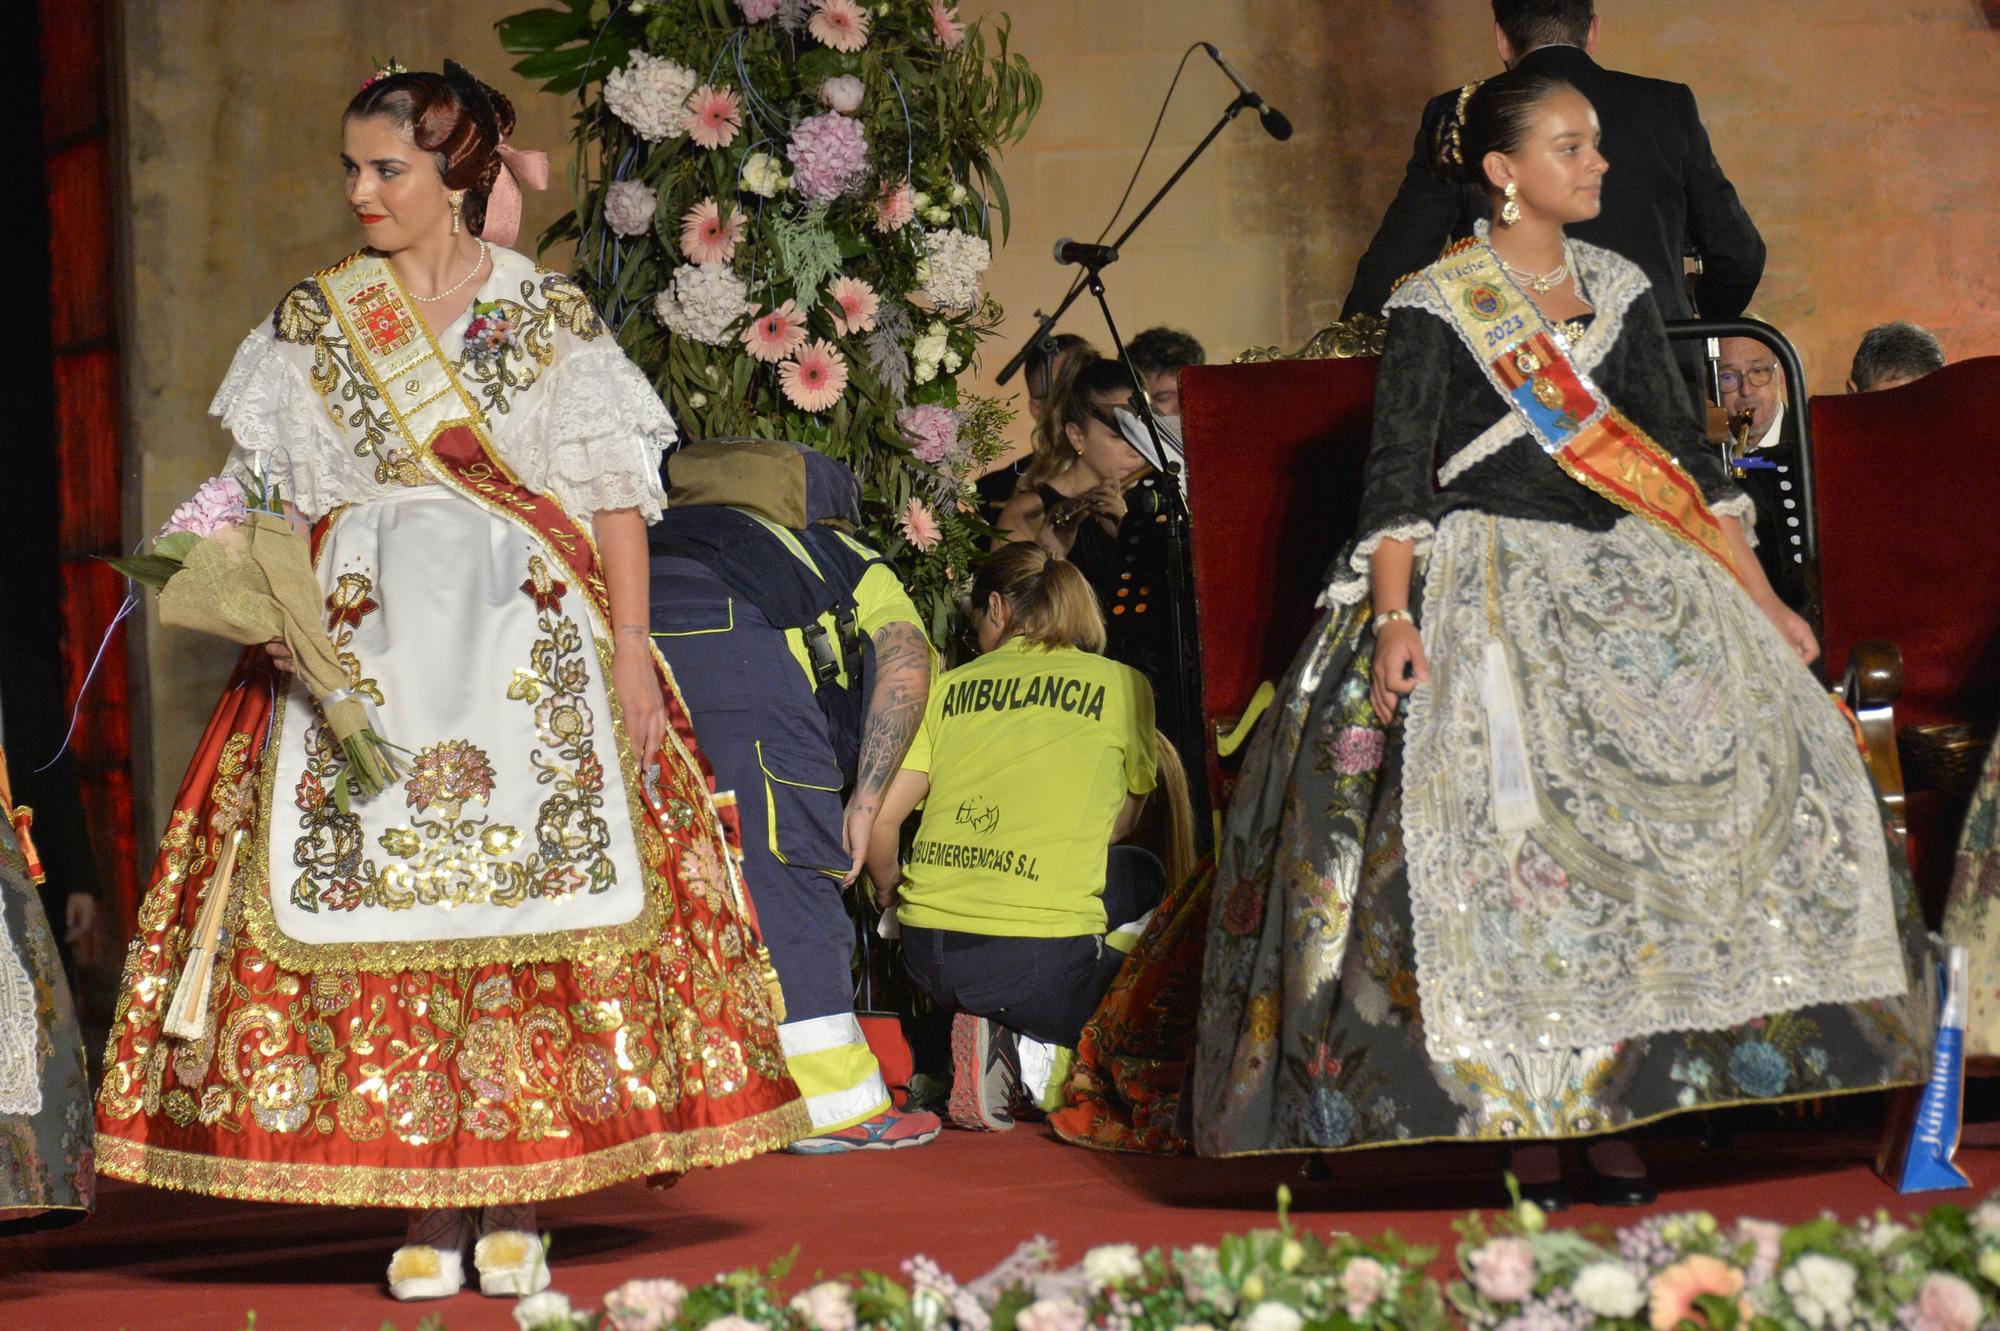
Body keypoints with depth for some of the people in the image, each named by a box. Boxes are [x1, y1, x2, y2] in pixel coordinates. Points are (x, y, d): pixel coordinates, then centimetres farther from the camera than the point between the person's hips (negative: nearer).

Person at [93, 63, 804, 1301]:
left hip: (534, 645, -1)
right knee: (382, 908, -5)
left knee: (538, 904, -6)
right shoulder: (315, 322, 9)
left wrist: (629, 647, -7)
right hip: (371, 643, 1)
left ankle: (517, 1207, 0)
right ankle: (428, 1211, -1)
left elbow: (614, 490, 2)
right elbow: (273, 499, 8)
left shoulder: (550, 315, 4)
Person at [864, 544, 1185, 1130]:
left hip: (929, 955, 4)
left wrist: (891, 894, 27)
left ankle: (991, 1036, 9)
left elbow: (880, 819, 6)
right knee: (1142, 875, 29)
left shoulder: (948, 687, 10)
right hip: (1044, 963, -4)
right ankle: (1044, 1047, 8)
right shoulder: (1121, 686, 6)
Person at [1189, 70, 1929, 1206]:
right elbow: (1397, 476, -7)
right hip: (1487, 591, -5)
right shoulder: (1435, 307, -2)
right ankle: (1525, 1130, -12)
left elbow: (1687, 453, 14)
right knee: (1498, 827, -17)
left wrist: (1762, 602, 10)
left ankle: (1619, 1120, -4)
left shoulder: (1621, 291, 13)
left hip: (1627, 580, 5)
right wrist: (1394, 616, -20)